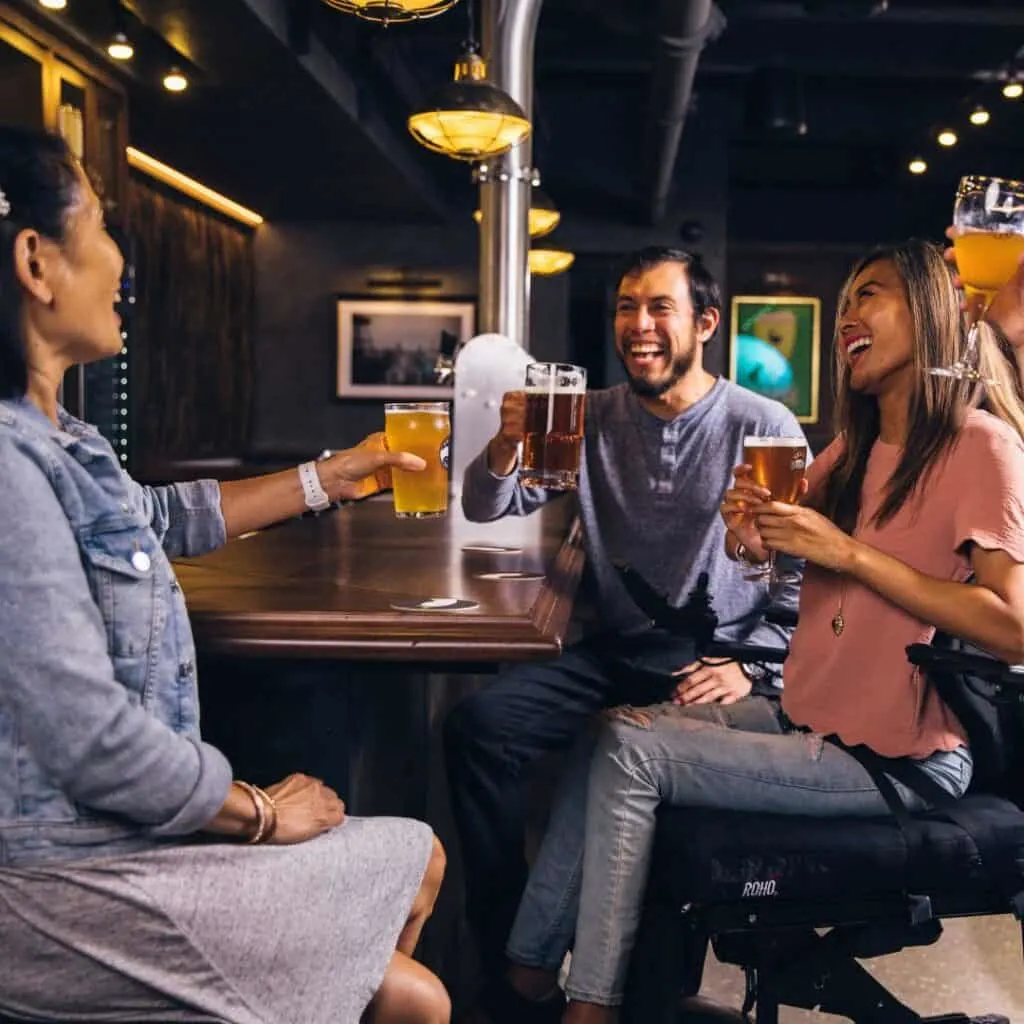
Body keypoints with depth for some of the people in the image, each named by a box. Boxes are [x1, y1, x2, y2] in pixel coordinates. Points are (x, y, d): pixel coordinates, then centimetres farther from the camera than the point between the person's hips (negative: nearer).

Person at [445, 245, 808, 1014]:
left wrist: (751, 664, -18)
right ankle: (505, 961, -6)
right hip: (616, 655, 4)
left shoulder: (764, 427, -2)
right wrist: (506, 445, -13)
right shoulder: (594, 418, 9)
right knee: (477, 725, -20)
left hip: (717, 662, -3)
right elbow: (486, 509, 8)